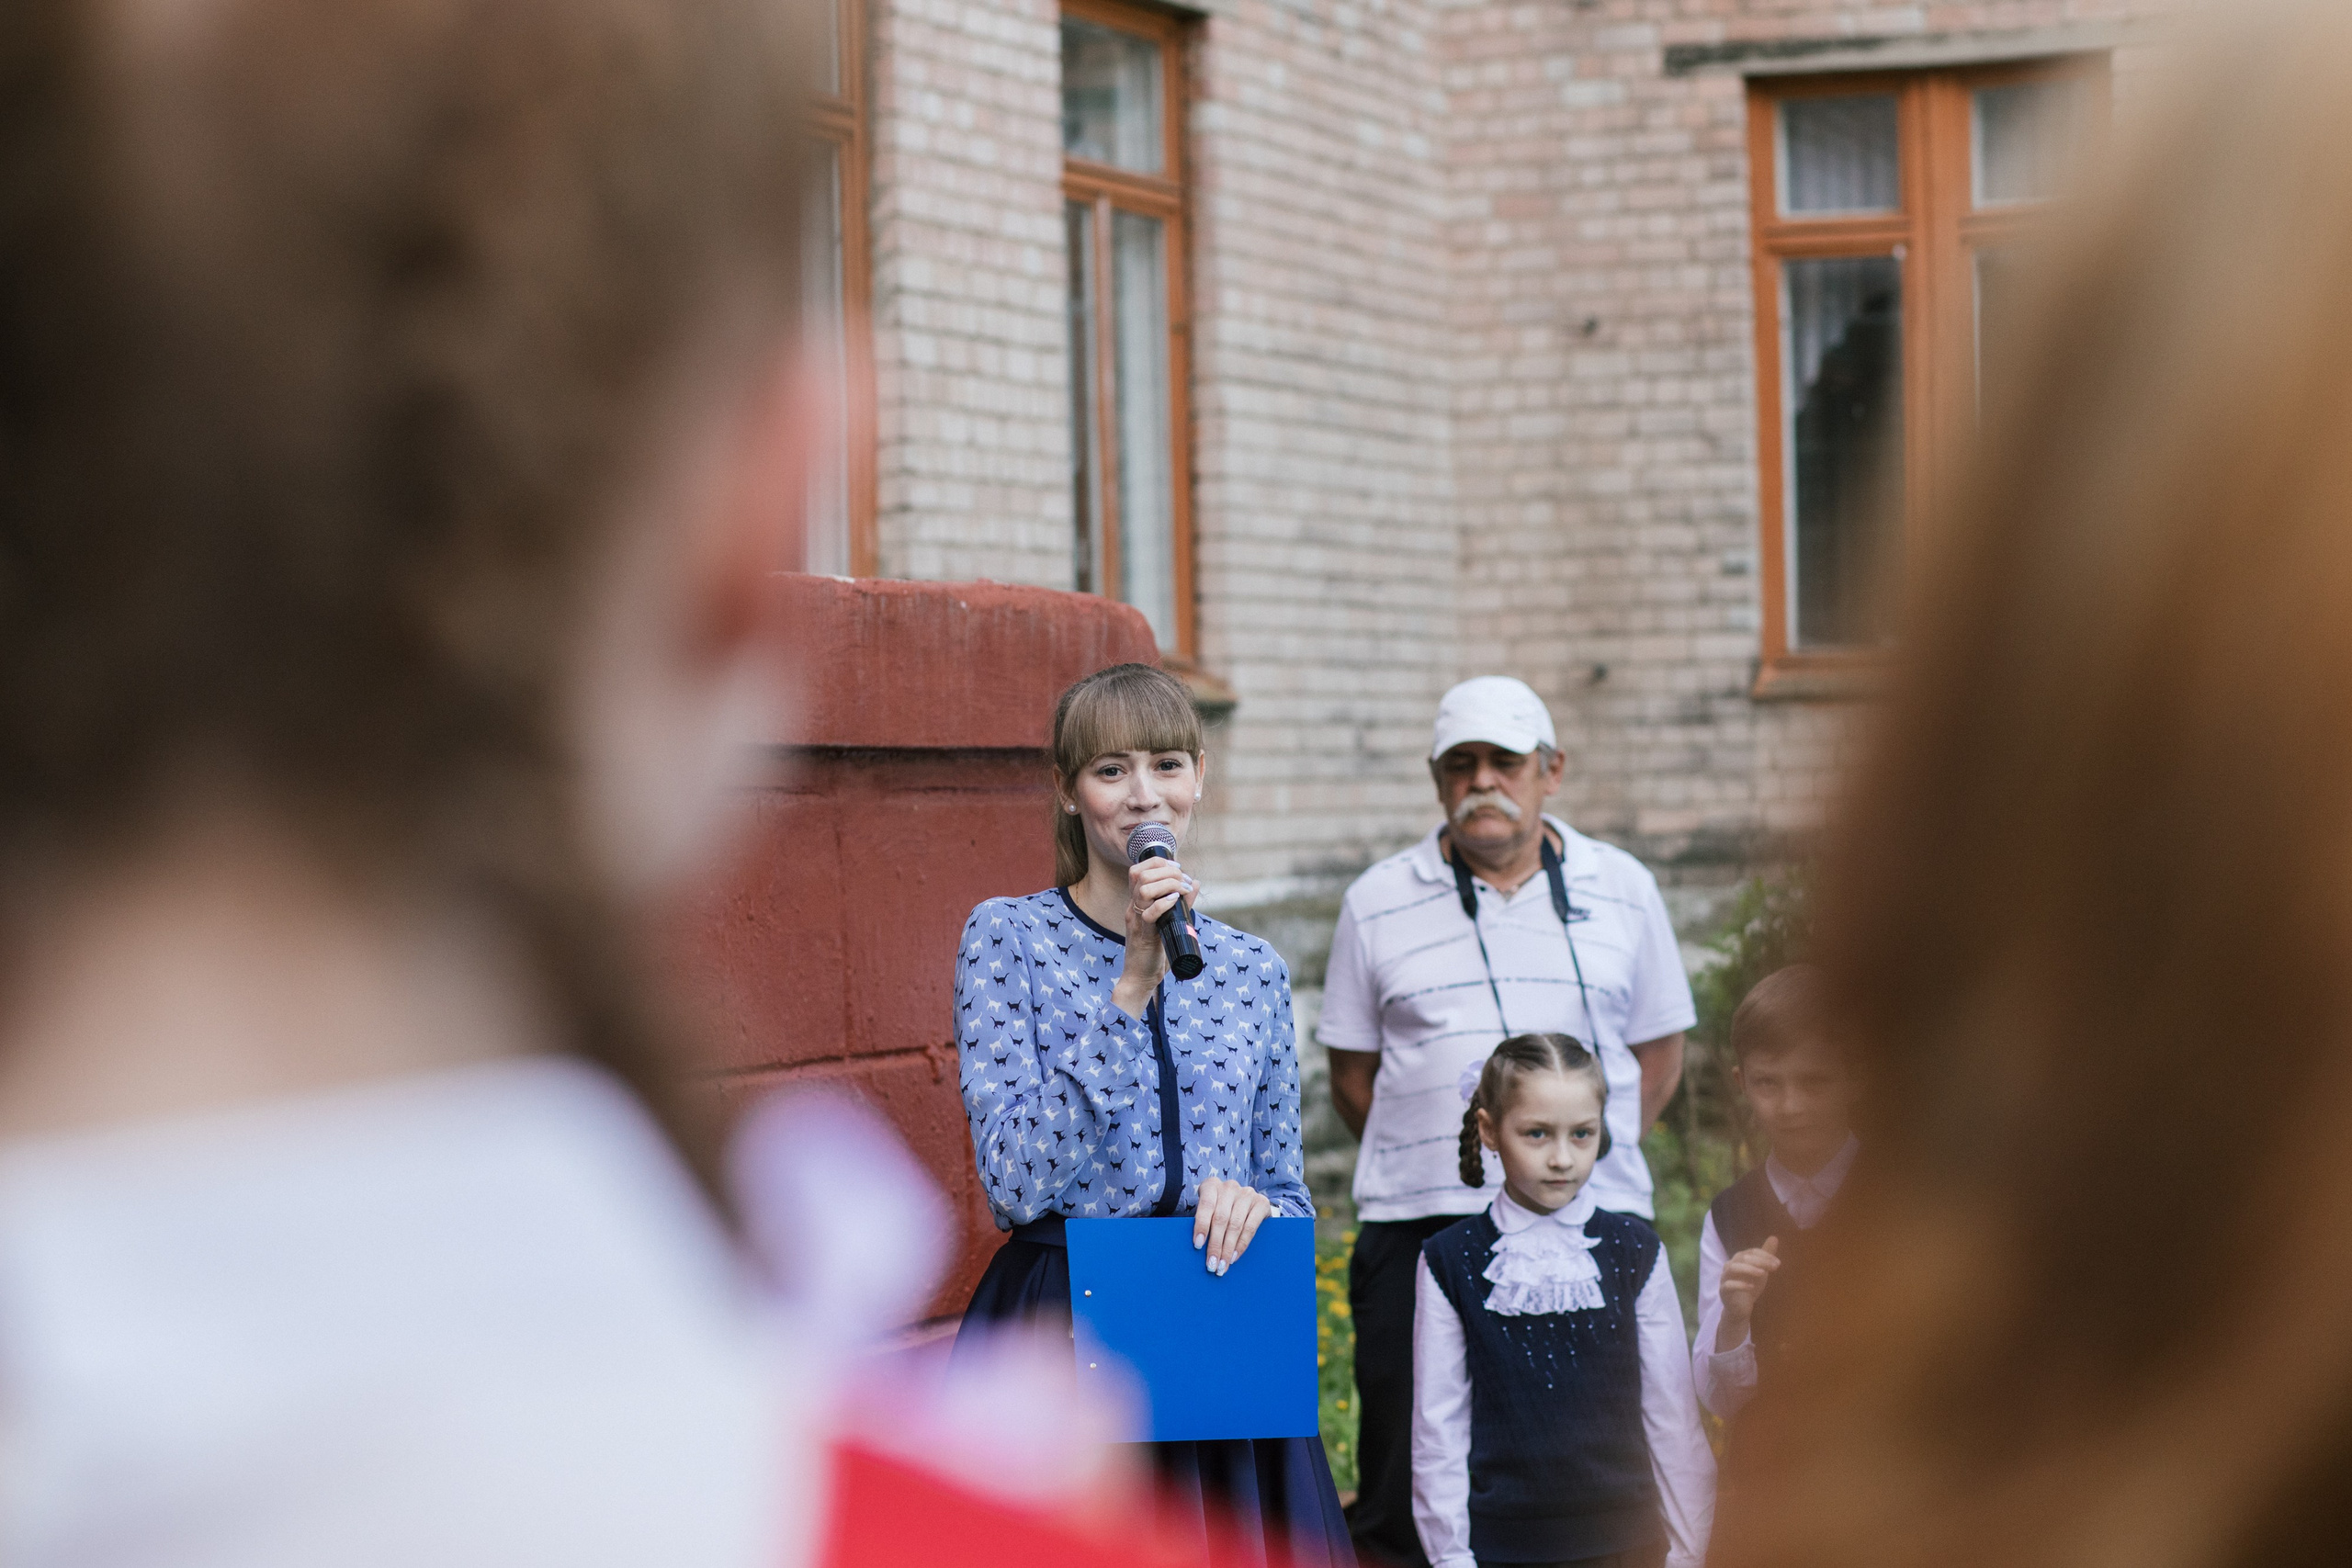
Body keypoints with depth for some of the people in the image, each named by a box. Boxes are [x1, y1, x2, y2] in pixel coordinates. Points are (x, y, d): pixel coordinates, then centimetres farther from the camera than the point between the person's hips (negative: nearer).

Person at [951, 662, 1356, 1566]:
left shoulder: (1252, 971, 9)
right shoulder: (1008, 937, -3)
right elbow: (1016, 1181, -14)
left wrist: (1252, 1204, -8)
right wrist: (1130, 986, -18)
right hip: (1059, 1334, -4)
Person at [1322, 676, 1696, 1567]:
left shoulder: (1622, 890, 10)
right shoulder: (1379, 903, 8)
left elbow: (1658, 1056, 14)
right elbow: (1352, 1076, 12)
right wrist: (1426, 1160, 3)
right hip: (1419, 1226, 0)